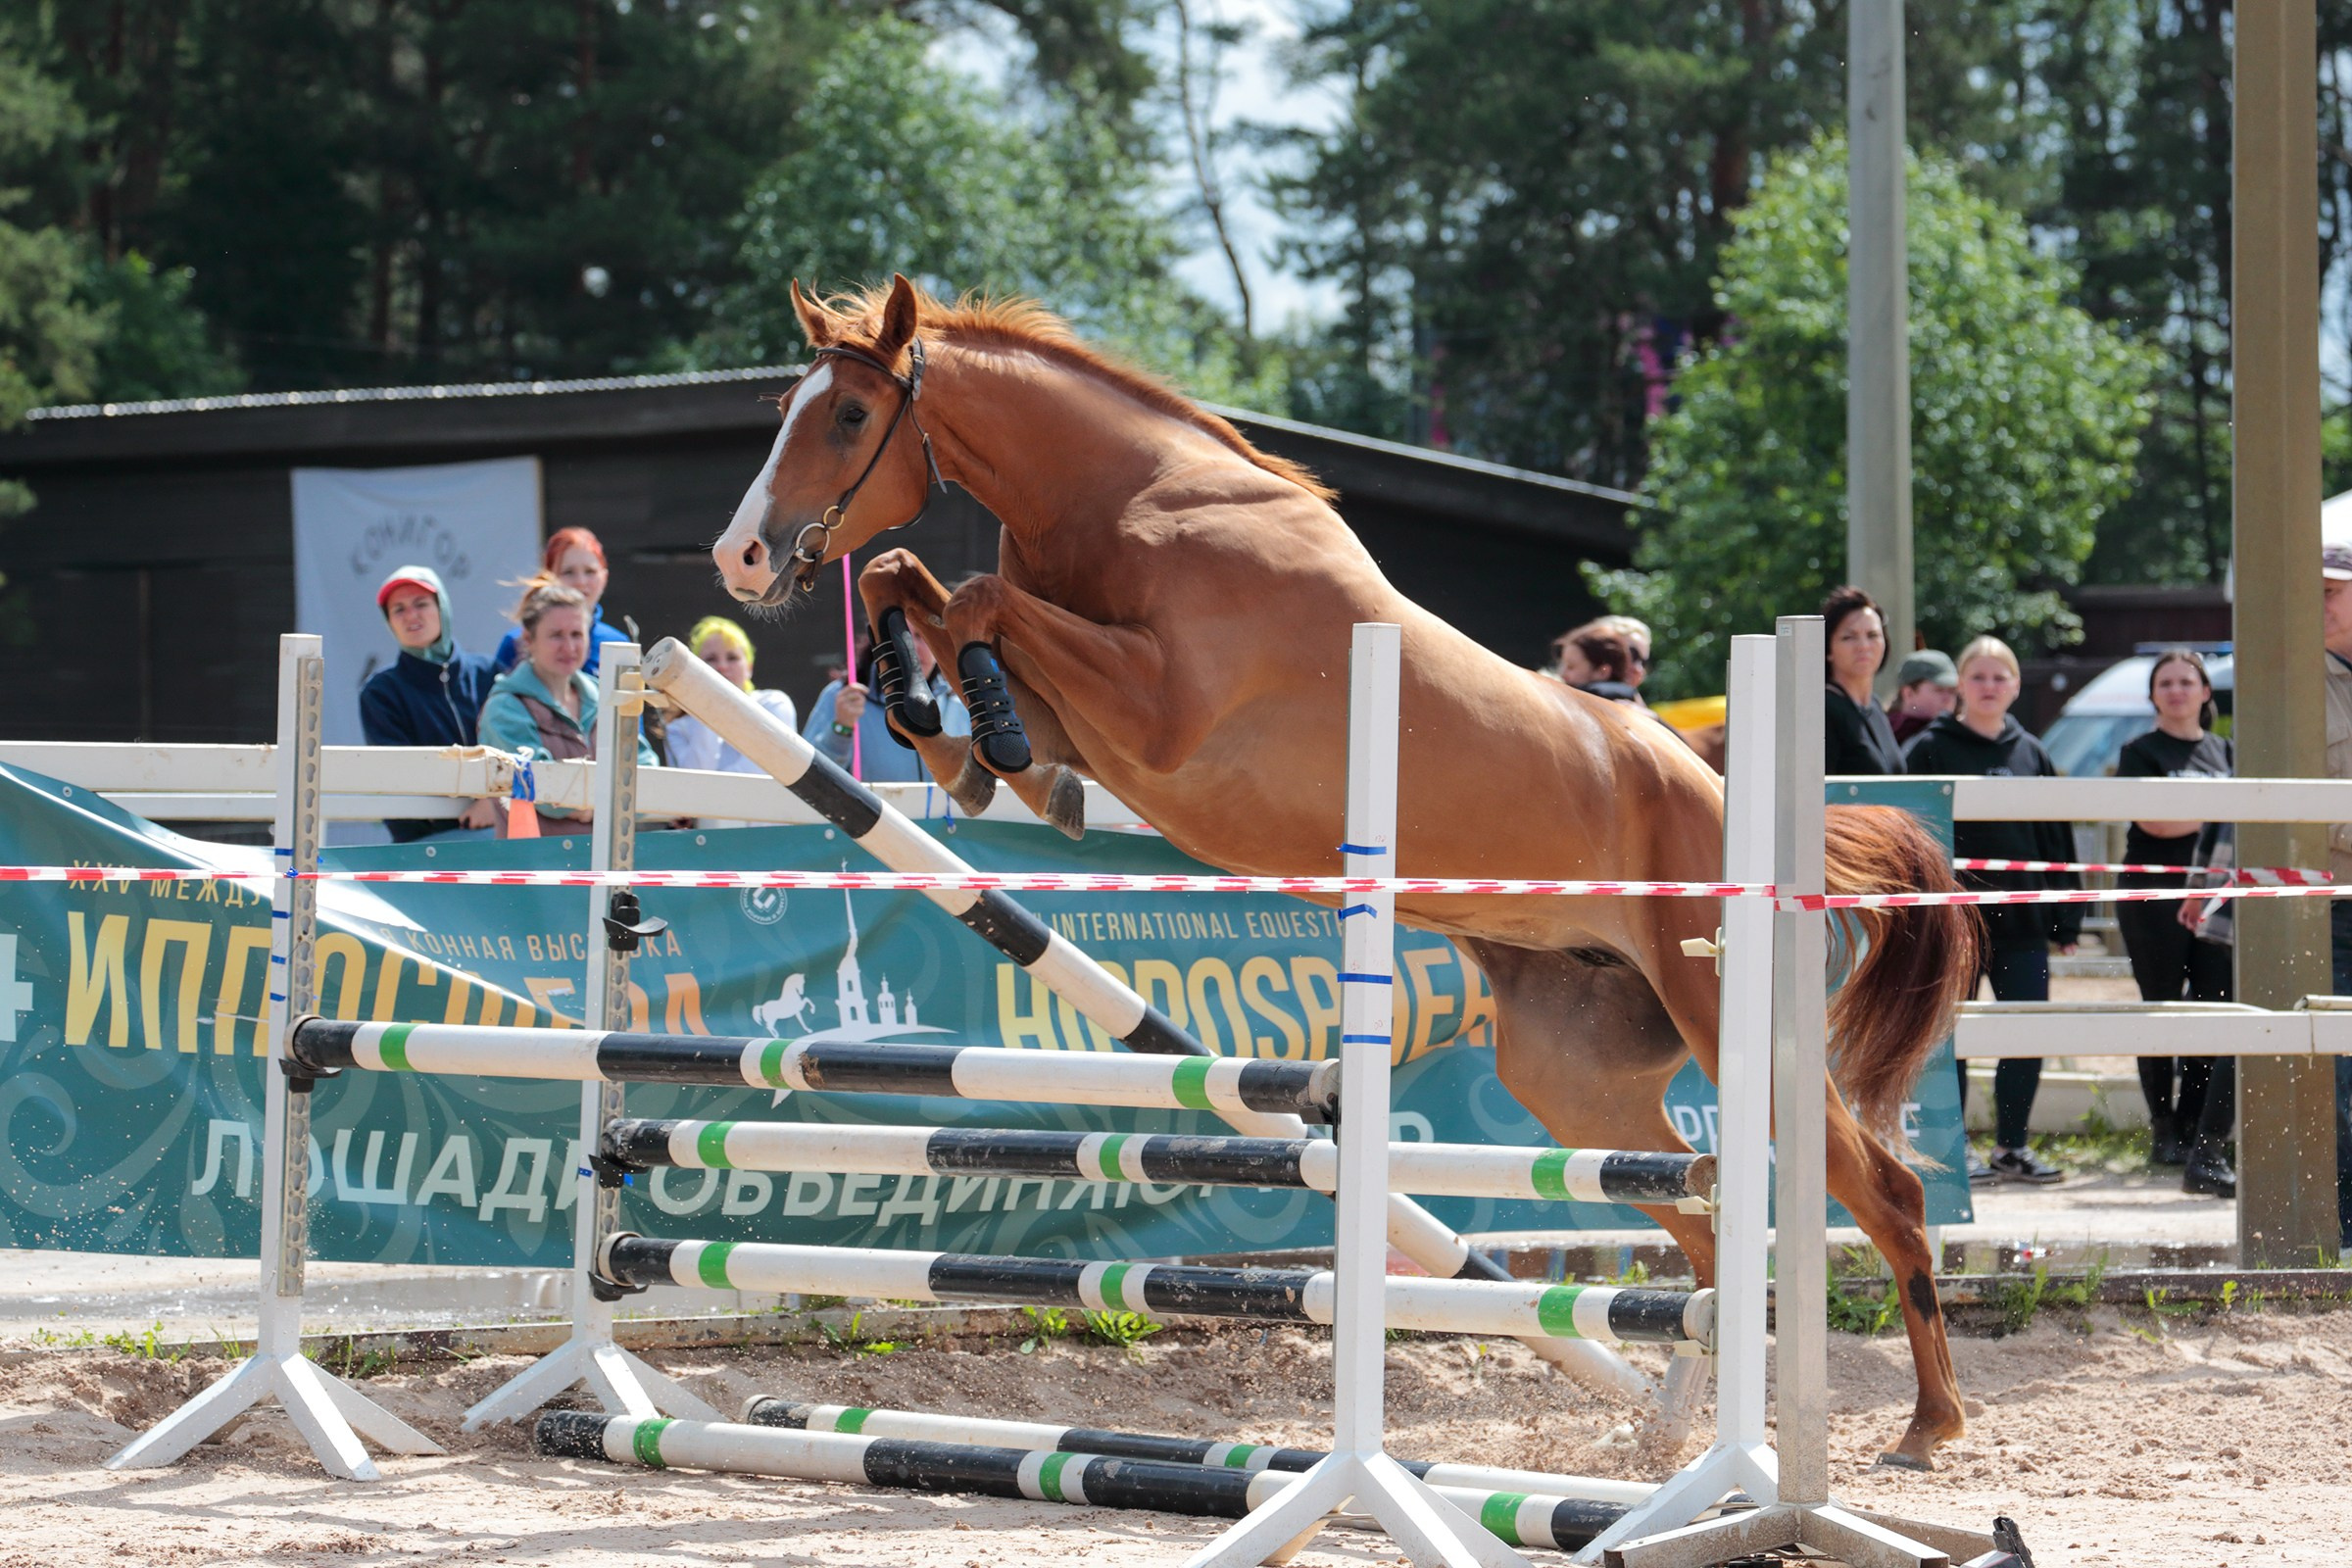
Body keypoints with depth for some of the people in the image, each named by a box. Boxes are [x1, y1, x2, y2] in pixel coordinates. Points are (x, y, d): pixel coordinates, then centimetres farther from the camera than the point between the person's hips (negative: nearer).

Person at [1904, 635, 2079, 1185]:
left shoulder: (2031, 753, 13)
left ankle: (2011, 1148, 12)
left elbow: (2055, 839, 15)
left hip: (2021, 917, 4)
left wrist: (2066, 918, 10)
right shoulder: (1931, 750, 0)